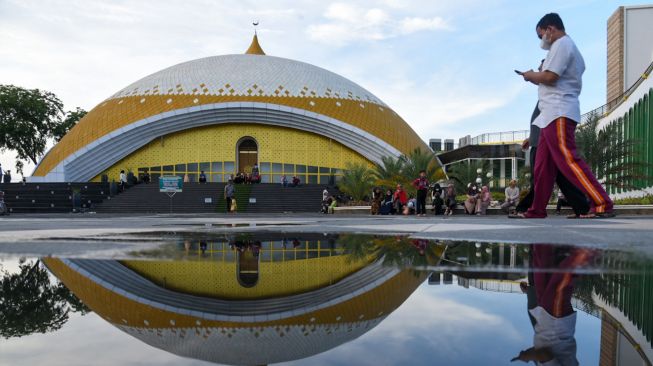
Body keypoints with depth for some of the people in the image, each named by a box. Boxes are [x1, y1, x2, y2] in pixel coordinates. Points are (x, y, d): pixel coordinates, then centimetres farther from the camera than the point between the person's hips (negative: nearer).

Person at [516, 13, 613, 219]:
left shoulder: (561, 44, -6)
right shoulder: (569, 47, 26)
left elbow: (549, 77, -17)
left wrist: (531, 76, 1)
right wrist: (537, 78, 16)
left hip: (559, 113, -11)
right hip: (554, 114, 11)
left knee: (568, 160, -16)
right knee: (543, 165, 9)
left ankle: (602, 204, -19)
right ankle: (537, 210, 12)